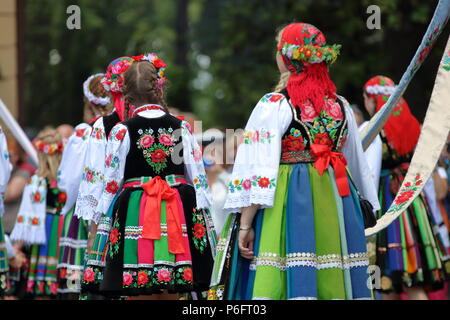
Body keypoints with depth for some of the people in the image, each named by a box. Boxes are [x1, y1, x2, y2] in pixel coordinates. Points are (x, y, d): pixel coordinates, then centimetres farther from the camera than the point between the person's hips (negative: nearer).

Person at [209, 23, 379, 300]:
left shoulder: (274, 105, -7)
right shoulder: (341, 106, 10)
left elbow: (259, 169, -14)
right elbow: (358, 163, 19)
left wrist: (245, 225, -14)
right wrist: (369, 208, 31)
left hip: (289, 203, -5)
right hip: (336, 202, 5)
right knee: (330, 282, 7)